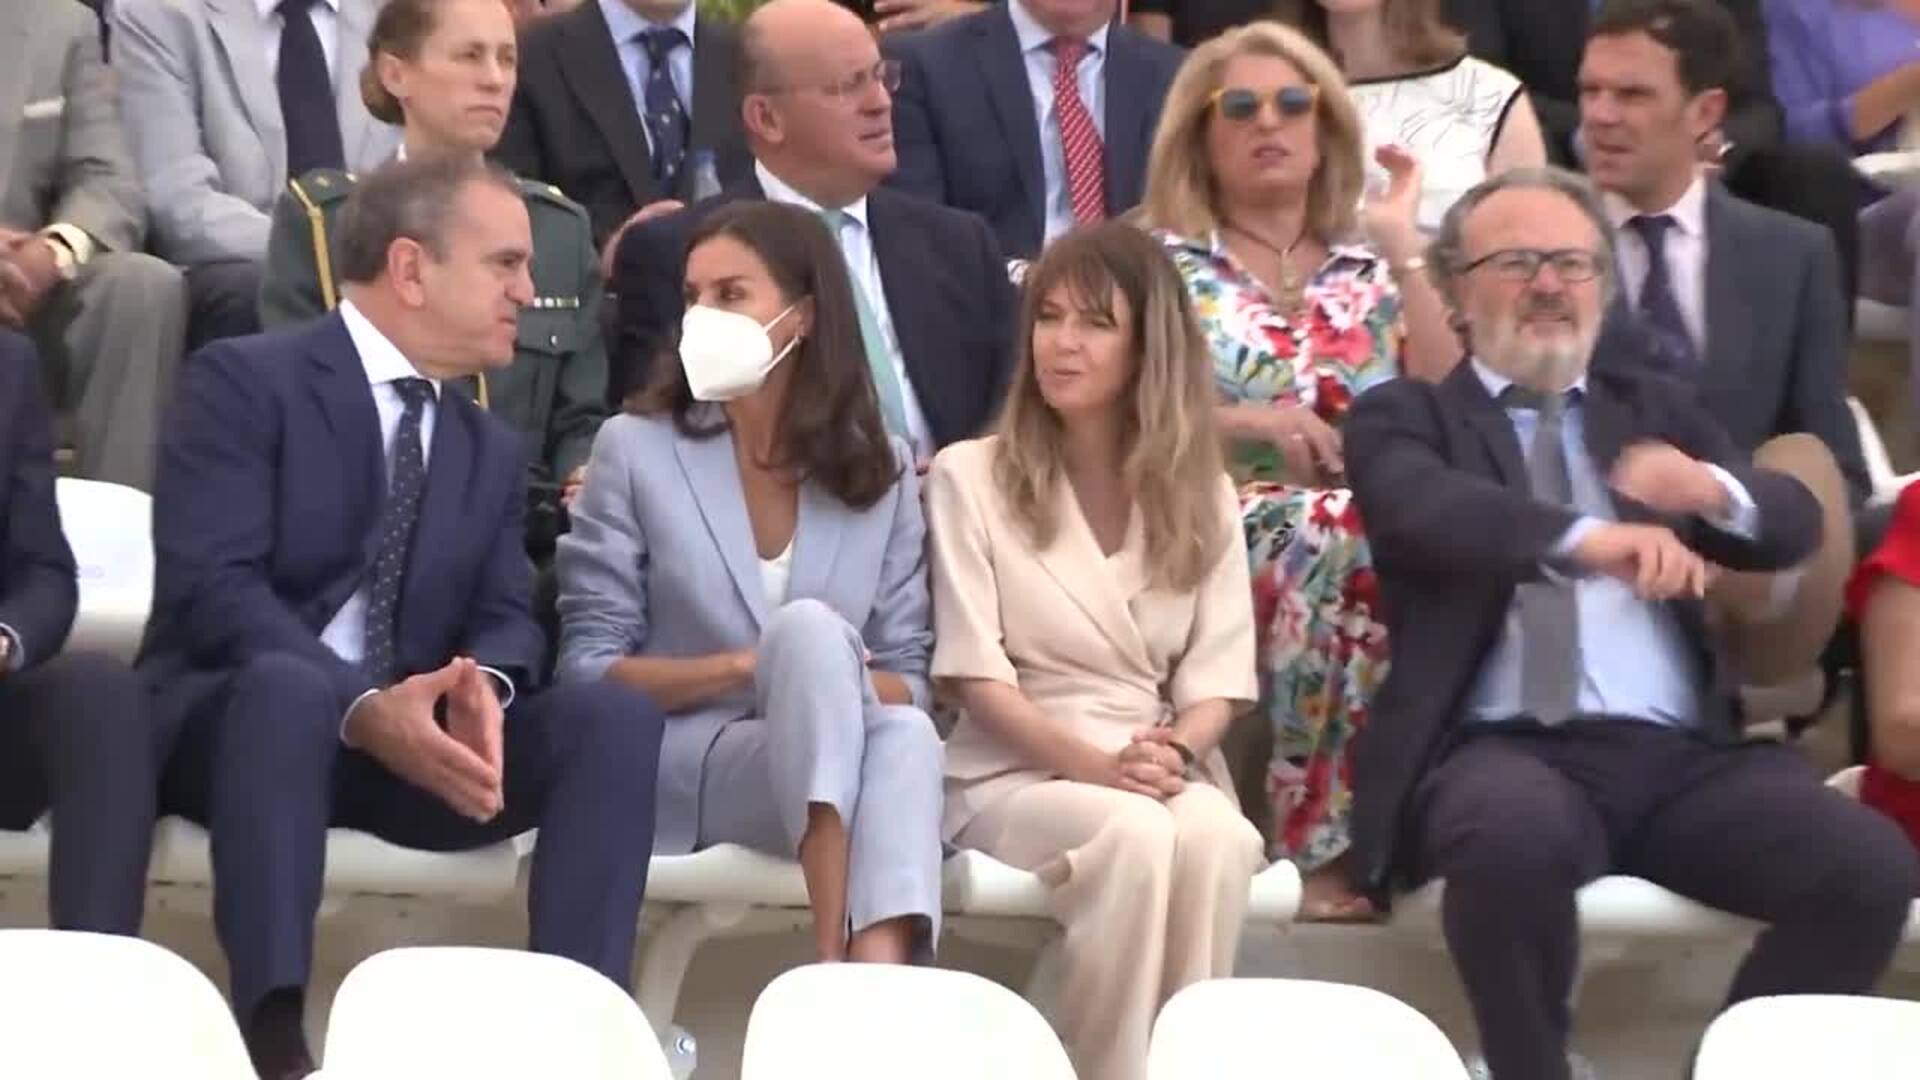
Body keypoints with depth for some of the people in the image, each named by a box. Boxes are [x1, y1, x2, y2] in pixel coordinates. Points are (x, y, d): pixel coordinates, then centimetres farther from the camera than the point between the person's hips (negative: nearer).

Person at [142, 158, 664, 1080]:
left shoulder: (492, 449, 19)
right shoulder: (243, 381, -4)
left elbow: (506, 620, 8)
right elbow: (210, 587, -16)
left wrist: (481, 684, -19)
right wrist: (363, 708, -29)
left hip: (414, 739, 6)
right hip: (230, 716, -6)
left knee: (616, 713, -18)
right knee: (291, 684, -41)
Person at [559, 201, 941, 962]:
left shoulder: (881, 470, 12)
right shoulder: (636, 449, 5)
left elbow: (910, 684, 8)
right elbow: (586, 668, 0)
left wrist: (835, 679, -16)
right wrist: (744, 667, -14)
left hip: (848, 762, 2)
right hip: (677, 764, -2)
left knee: (907, 735, -35)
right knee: (809, 629, -33)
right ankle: (834, 967, -46)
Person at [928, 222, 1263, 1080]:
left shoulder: (1202, 493, 13)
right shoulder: (970, 476, 3)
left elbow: (1217, 673, 5)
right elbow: (974, 674, -4)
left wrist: (1174, 752, -17)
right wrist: (1097, 765, -18)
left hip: (1167, 773, 2)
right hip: (1017, 772, -2)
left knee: (1216, 836, -34)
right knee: (1135, 835, -36)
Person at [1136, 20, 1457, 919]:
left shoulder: (1373, 266, 20)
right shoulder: (1160, 265, 14)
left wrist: (1404, 252, 4)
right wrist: (1251, 422, -11)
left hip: (1381, 525, 2)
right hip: (1220, 526, -2)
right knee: (1337, 534, -38)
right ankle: (1324, 841, -33)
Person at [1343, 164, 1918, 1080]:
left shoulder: (1654, 407, 24)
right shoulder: (1403, 415, 12)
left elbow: (1796, 524, 10)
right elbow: (1428, 508, -12)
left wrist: (1712, 488, -15)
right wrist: (1588, 538, -32)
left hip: (1684, 753, 4)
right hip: (1506, 750, -3)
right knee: (1519, 836, -39)